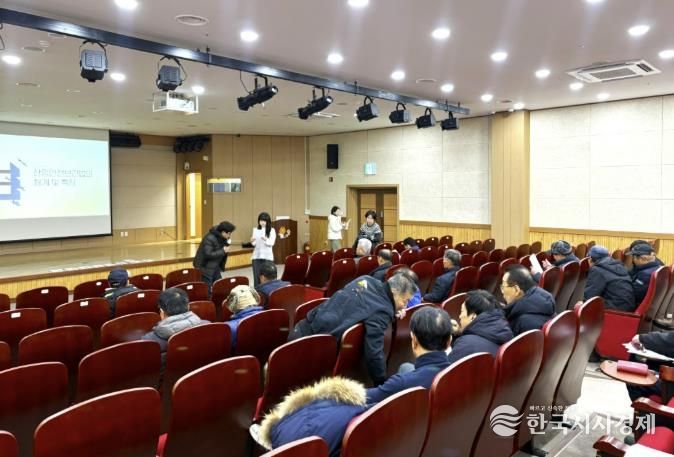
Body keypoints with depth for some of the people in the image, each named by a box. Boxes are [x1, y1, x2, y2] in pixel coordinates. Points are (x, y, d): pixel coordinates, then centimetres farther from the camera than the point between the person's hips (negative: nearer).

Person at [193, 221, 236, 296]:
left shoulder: (222, 238, 2)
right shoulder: (209, 238, -24)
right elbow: (208, 254, -30)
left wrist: (227, 244, -10)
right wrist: (223, 251, -24)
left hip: (215, 267, 9)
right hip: (205, 267, -9)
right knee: (207, 290, -6)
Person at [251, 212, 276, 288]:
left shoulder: (272, 230, 0)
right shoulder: (255, 230, 9)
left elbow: (272, 243, -10)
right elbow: (254, 244, 9)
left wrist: (265, 239, -29)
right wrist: (252, 242, -14)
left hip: (267, 256, -2)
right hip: (256, 256, 3)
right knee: (256, 276, -1)